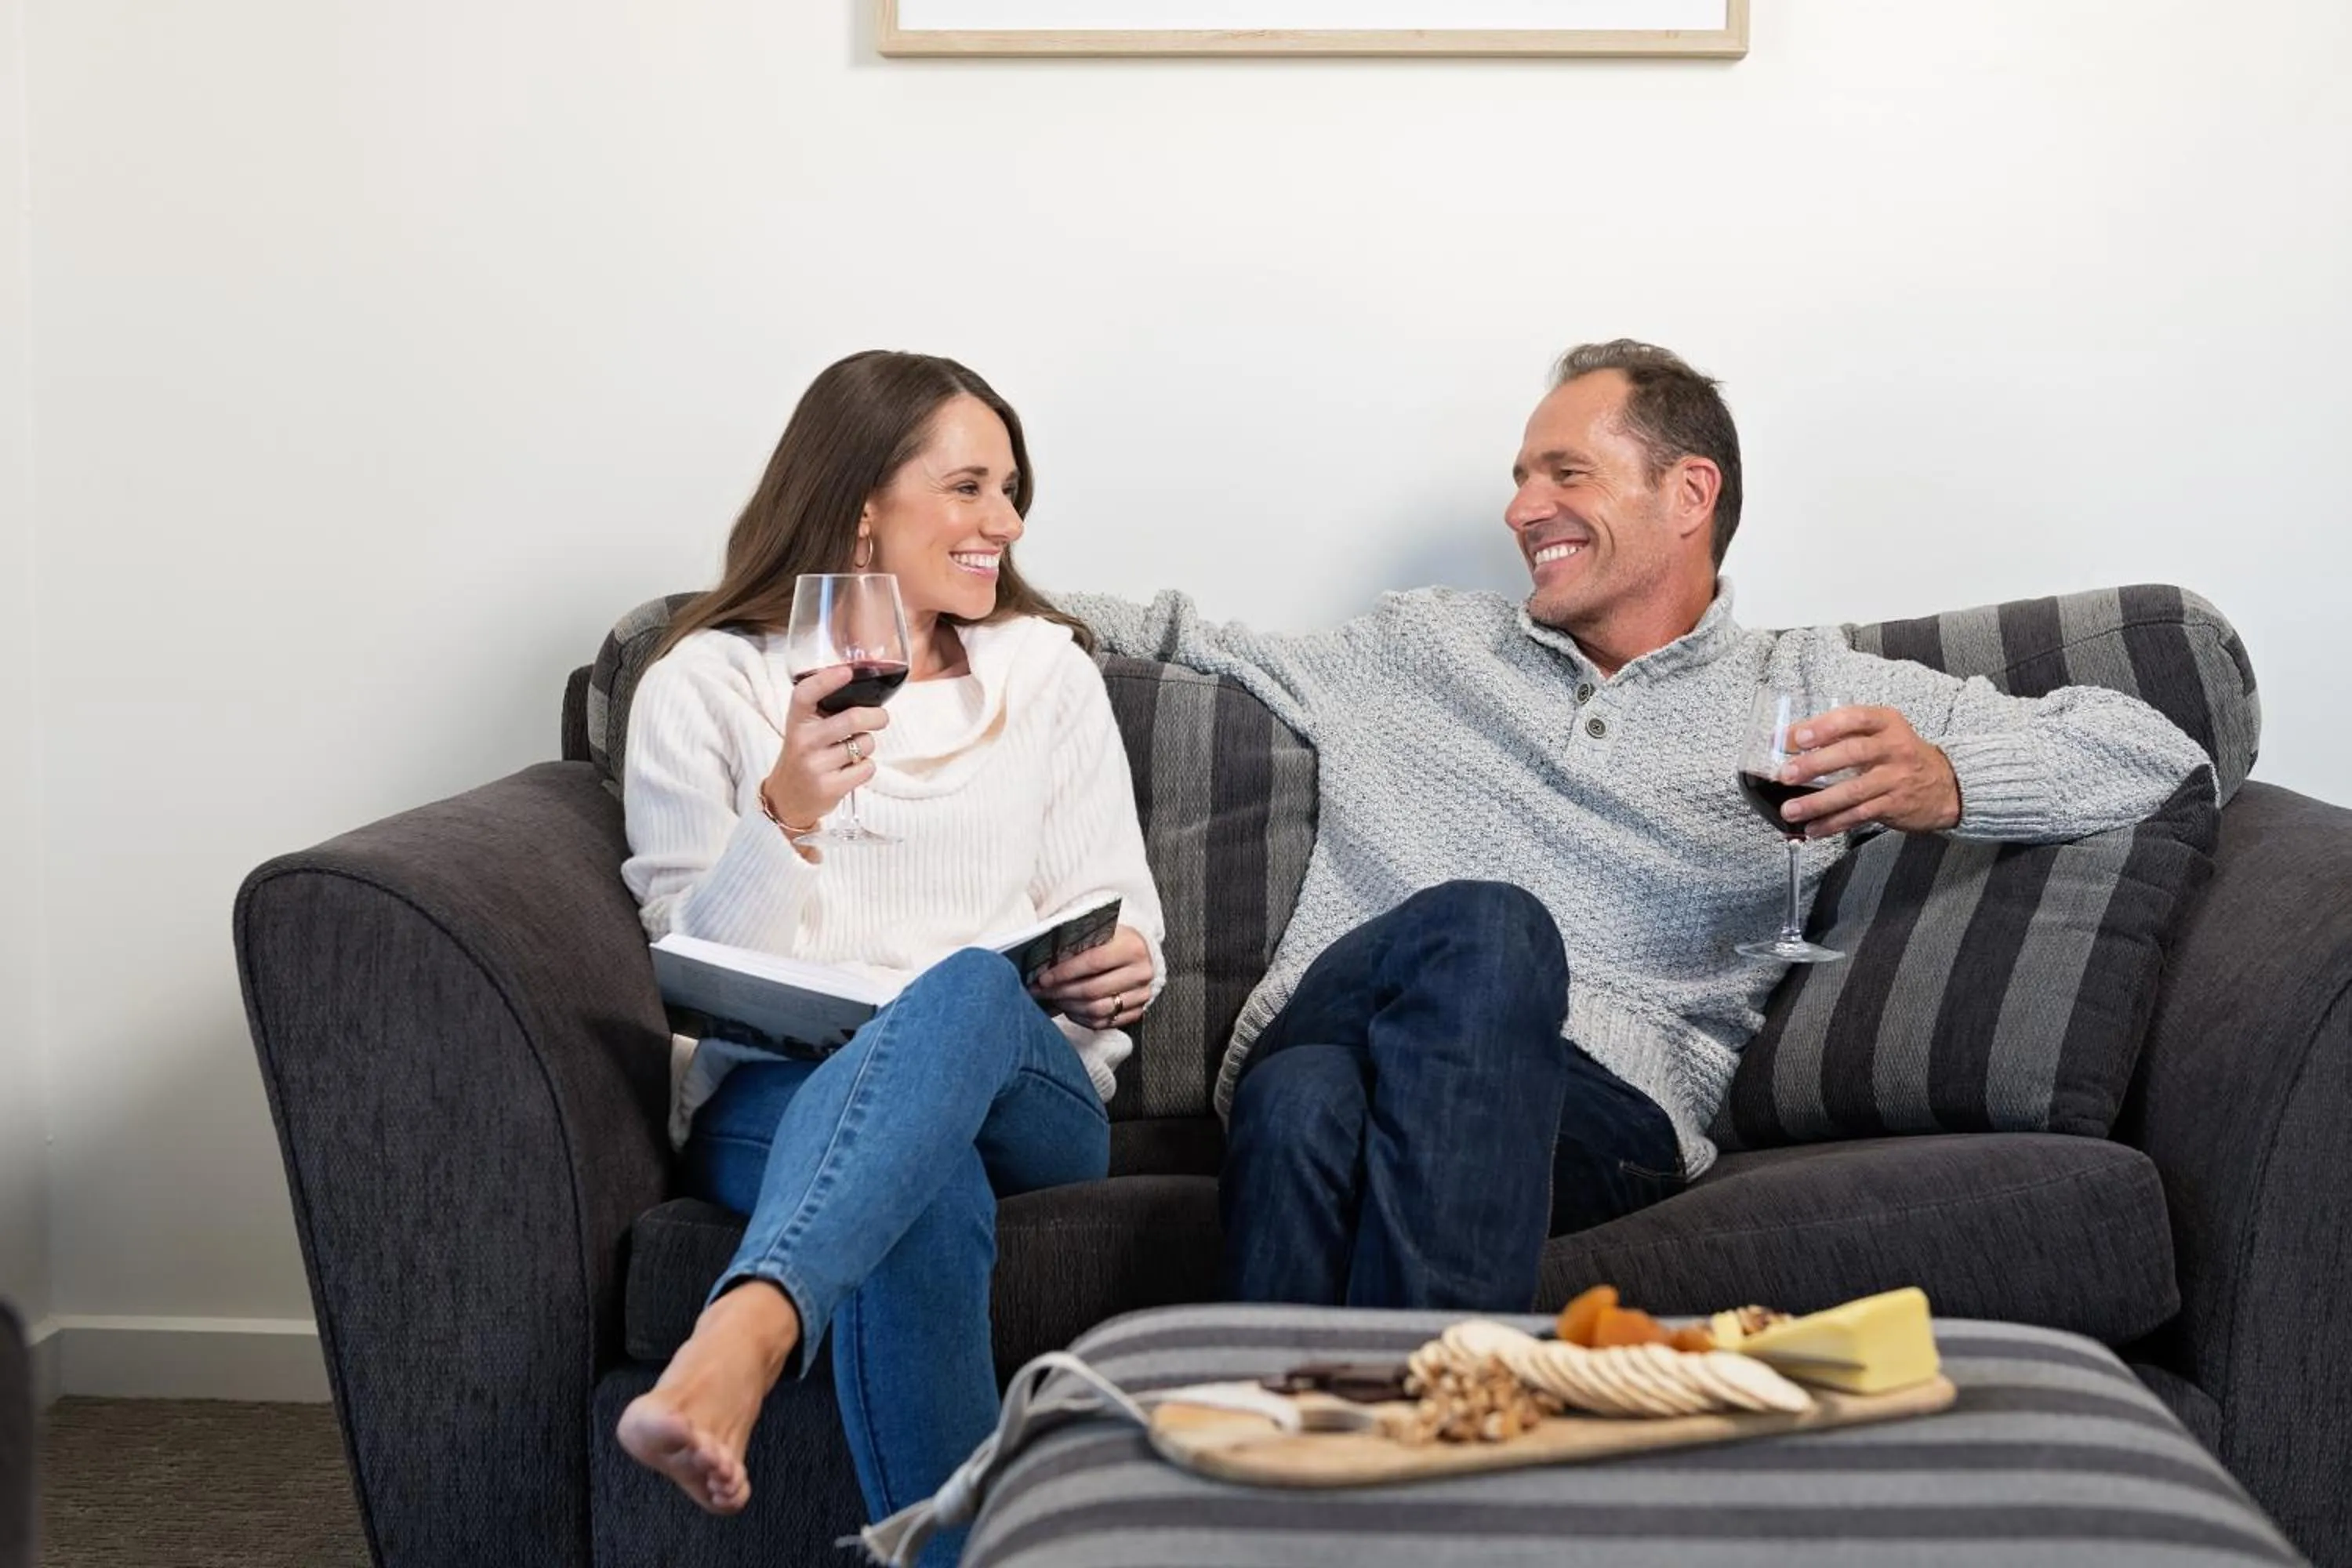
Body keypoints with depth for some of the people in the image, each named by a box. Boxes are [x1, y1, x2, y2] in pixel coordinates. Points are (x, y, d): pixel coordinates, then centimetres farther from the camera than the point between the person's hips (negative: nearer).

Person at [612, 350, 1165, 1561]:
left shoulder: (1046, 667, 18)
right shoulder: (704, 687, 10)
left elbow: (1117, 920, 15)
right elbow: (700, 970, 3)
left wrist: (1123, 967, -10)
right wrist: (786, 813, -16)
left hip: (1023, 1091, 1)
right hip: (777, 1096, -1)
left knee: (970, 986, -39)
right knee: (922, 1188, -41)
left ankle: (736, 1348, -60)